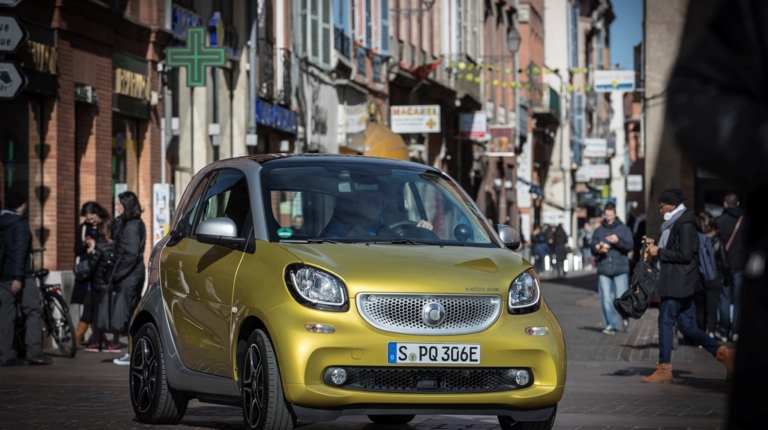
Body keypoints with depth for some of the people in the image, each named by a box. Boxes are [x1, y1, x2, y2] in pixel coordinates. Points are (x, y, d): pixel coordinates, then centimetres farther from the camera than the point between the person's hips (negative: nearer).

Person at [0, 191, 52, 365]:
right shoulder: (20, 223, -10)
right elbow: (20, 251, -19)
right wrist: (18, 277, -24)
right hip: (19, 276, -7)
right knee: (34, 311, -2)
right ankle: (34, 352, -9)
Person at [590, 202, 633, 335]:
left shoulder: (624, 229, 6)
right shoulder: (598, 231, 14)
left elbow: (630, 246, -4)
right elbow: (592, 247, 11)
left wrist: (618, 241, -21)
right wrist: (597, 248, -13)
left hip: (620, 270, -2)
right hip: (603, 269, 2)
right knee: (606, 300, -3)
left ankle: (625, 317, 22)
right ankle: (611, 325, 4)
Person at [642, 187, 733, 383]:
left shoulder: (685, 224, -13)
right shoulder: (676, 223, 17)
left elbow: (685, 255, -19)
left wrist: (659, 252, -13)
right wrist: (656, 245, 12)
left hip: (677, 283, -10)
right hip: (677, 282, 10)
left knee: (665, 322, -5)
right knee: (687, 326, 9)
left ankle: (664, 370, -1)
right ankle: (723, 353, 7)